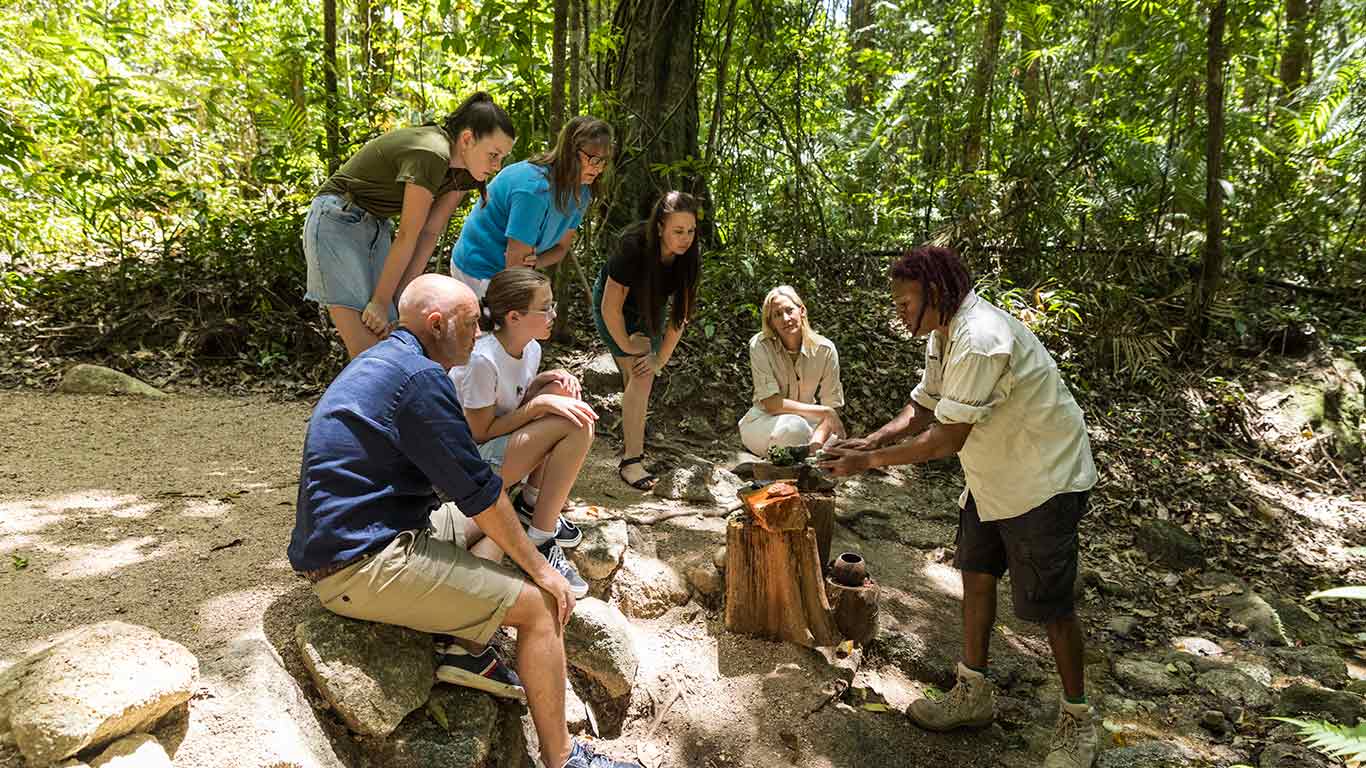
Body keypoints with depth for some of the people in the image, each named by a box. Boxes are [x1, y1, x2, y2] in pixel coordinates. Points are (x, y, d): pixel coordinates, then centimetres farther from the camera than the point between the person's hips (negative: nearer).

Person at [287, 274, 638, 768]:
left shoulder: (380, 360, 14)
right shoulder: (419, 375, -18)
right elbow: (478, 491, -17)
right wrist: (539, 569, -7)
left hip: (346, 536, 11)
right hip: (360, 566, -11)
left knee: (478, 522, 23)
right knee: (540, 604, -9)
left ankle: (468, 650, 11)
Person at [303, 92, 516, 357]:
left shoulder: (462, 171, -1)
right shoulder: (430, 155, -28)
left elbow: (431, 233, -2)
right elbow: (407, 236, -22)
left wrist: (400, 293, -7)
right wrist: (381, 301, -15)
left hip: (377, 227, 8)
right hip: (337, 223, -8)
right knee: (368, 353, -13)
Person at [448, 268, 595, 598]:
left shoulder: (531, 348, 0)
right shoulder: (481, 360, -26)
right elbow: (482, 433, -20)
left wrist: (545, 381, -9)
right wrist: (540, 403, -24)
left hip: (500, 446, 8)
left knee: (573, 411, -12)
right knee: (576, 427, -23)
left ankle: (531, 504, 1)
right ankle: (540, 543, -14)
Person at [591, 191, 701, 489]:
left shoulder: (690, 257, -25)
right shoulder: (634, 248, -38)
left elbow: (680, 312, -19)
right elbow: (611, 307, -29)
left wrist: (661, 358, -21)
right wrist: (627, 345, -18)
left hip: (652, 308, 5)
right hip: (614, 307, -5)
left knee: (642, 375, 9)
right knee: (640, 375, -17)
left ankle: (630, 437, 29)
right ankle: (630, 460, -19)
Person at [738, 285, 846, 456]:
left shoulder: (824, 349, -12)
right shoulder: (760, 346, -18)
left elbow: (832, 406, -11)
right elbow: (770, 403, -23)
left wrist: (816, 443, -30)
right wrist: (824, 412, -25)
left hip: (807, 421, 3)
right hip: (763, 421, -3)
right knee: (793, 426, -36)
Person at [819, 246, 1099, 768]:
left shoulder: (979, 340, -30)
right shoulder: (943, 335, 2)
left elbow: (948, 438, -30)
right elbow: (921, 409, 8)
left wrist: (868, 462, -23)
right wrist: (870, 441, -7)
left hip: (1044, 481, -10)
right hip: (993, 479, 10)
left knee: (1049, 604, 2)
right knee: (976, 577, 15)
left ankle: (1076, 720, 24)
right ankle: (973, 695, 30)